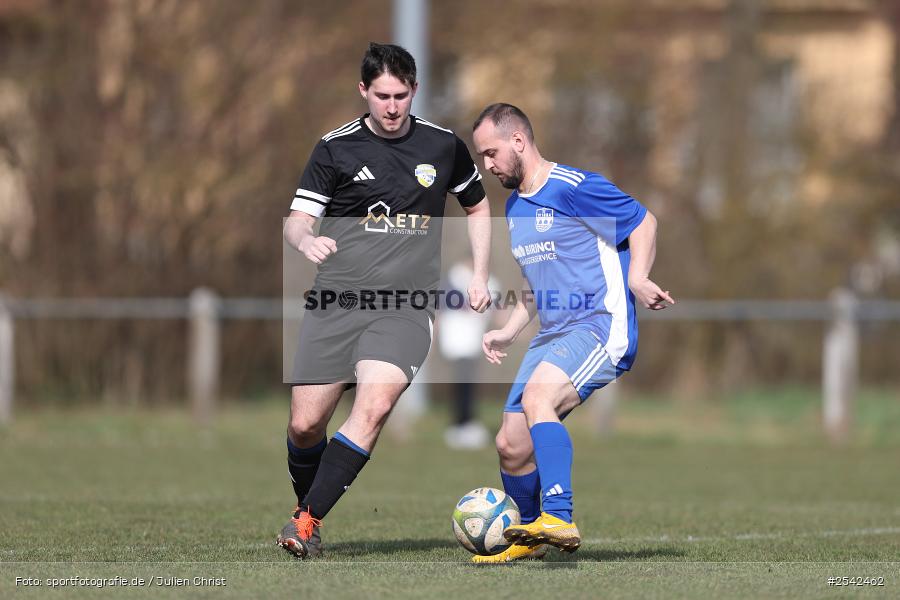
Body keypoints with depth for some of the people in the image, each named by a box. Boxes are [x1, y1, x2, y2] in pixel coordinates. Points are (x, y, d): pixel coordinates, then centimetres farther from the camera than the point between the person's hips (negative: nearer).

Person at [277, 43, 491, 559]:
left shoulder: (443, 146, 9)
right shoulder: (335, 149, 4)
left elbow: (478, 207, 26)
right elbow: (297, 220, 2)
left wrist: (480, 277, 16)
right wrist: (305, 240, -22)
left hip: (406, 306, 0)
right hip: (338, 299, 1)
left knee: (376, 404, -25)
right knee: (306, 424, -4)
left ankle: (308, 520, -22)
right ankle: (305, 506, 26)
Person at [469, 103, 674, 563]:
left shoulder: (573, 188, -9)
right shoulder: (515, 206, 18)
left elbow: (643, 222, -6)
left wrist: (637, 279, -21)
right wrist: (508, 332, 17)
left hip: (600, 326, -9)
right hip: (552, 335, 9)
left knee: (537, 397, -34)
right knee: (510, 444, 3)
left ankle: (559, 519, -40)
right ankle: (530, 538, 27)